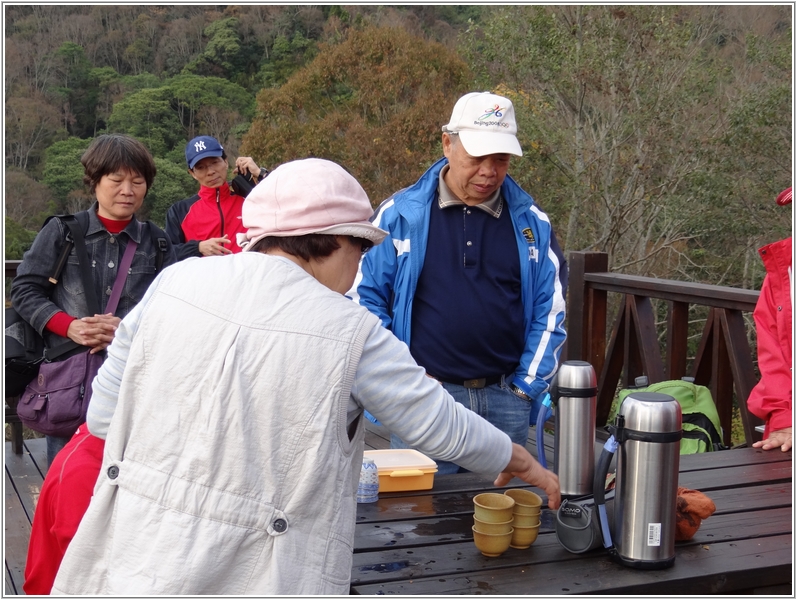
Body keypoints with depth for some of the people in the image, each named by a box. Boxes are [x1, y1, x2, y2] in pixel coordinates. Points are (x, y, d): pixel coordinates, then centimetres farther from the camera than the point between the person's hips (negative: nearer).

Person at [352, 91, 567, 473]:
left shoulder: (531, 221, 5)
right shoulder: (401, 214, -3)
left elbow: (550, 307, 10)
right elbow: (364, 297, 1)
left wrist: (527, 386, 4)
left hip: (506, 400, 3)